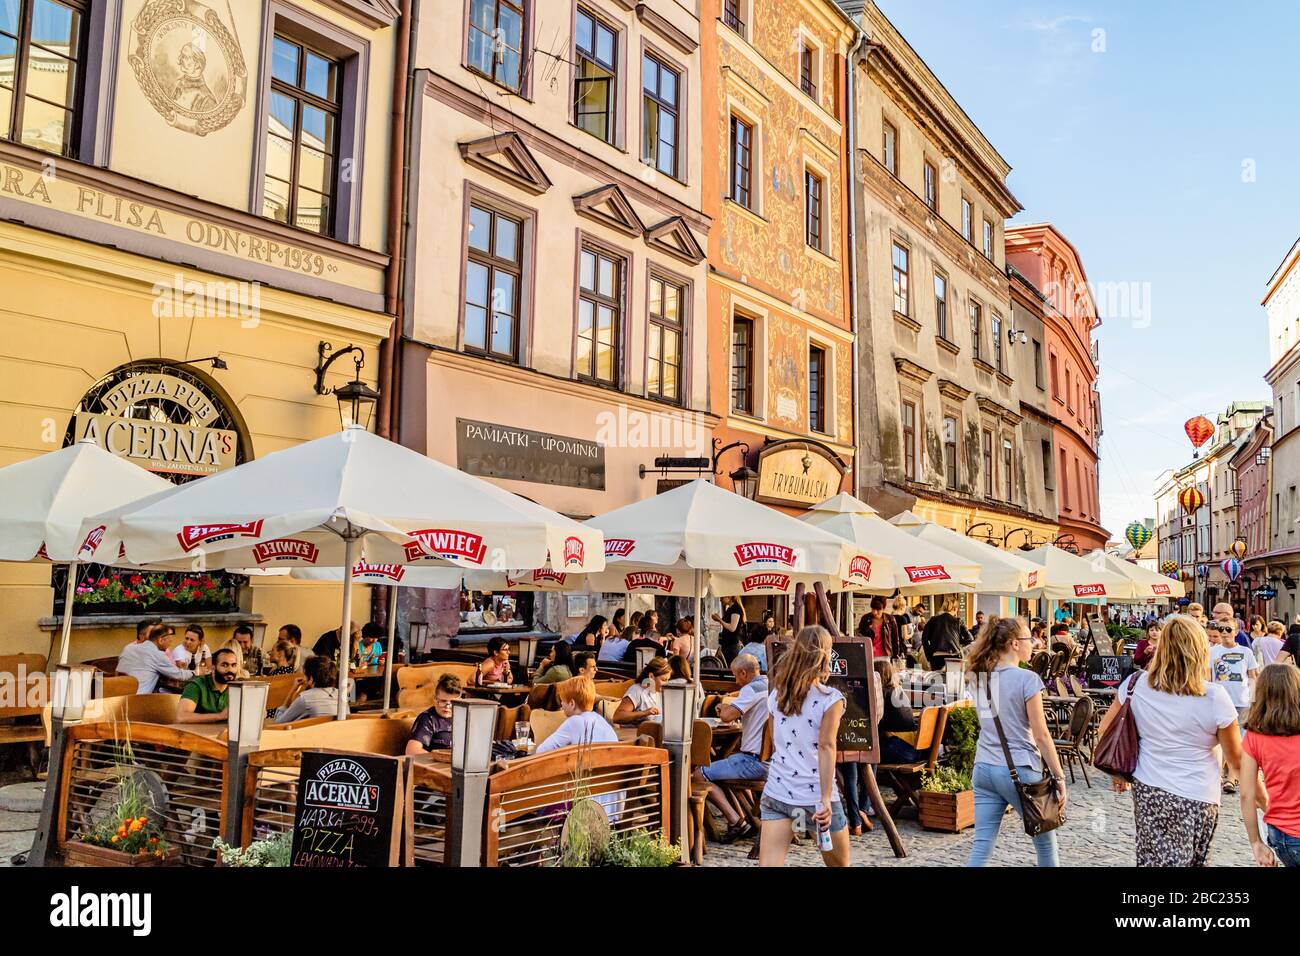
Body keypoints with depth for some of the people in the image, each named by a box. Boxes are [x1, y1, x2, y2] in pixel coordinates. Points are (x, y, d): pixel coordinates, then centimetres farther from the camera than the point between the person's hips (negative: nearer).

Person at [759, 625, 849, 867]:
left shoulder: (776, 695, 8)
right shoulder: (830, 698, -7)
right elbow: (826, 747, -15)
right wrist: (826, 799, -17)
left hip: (776, 793, 4)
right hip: (815, 798, -4)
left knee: (769, 864, -5)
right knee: (839, 864, 18)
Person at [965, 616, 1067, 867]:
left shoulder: (978, 677, 6)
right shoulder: (1027, 679, -13)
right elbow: (1041, 735, -12)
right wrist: (1058, 777, -5)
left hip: (984, 769, 5)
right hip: (1019, 770, -5)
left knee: (982, 846, 4)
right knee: (1045, 840, 17)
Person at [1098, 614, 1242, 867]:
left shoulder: (1136, 685, -4)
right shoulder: (1214, 697, -12)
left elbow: (1106, 728, 6)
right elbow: (1237, 760, -5)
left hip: (1146, 792, 3)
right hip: (1196, 801, -3)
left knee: (1151, 858, 13)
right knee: (1189, 861, 8)